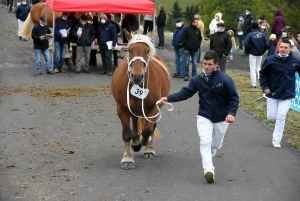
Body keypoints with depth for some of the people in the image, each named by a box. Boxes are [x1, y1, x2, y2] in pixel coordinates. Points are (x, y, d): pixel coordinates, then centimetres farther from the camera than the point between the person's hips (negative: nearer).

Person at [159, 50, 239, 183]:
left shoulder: (225, 80, -15)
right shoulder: (198, 80, -7)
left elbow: (234, 98, -11)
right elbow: (185, 93, -3)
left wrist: (231, 113, -26)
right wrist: (168, 98, -14)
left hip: (221, 119, 0)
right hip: (204, 117, 0)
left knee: (216, 145, 16)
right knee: (205, 142, -18)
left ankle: (207, 159, 47)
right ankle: (208, 170, -25)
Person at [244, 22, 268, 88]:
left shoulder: (249, 35, -10)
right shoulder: (262, 34, 0)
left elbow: (246, 44, -19)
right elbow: (266, 44, -4)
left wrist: (248, 51, -3)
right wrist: (263, 51, 9)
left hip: (253, 54, -4)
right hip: (260, 54, 4)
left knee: (252, 69, 4)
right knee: (258, 67, 22)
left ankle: (254, 84, 1)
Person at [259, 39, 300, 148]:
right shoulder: (270, 60, -12)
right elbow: (262, 74, 1)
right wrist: (265, 87, -8)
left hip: (287, 95, 0)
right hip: (272, 93, 1)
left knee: (281, 116, -7)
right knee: (271, 117, 3)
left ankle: (276, 139, 5)